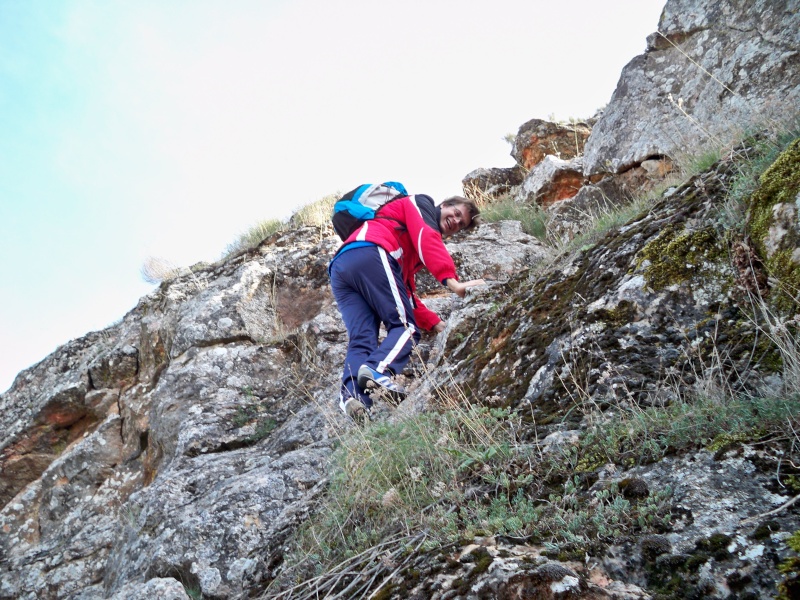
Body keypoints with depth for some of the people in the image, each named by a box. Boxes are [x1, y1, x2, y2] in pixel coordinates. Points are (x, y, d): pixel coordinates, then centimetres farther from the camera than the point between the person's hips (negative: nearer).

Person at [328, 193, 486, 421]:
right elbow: (426, 238, -4)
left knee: (361, 341, -6)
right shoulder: (421, 204, 18)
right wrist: (452, 281, -17)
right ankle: (378, 370, -37)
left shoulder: (413, 250, 42)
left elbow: (405, 291, 35)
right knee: (406, 326, -10)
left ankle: (352, 395, -31)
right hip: (370, 254, -8)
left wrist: (434, 322, 25)